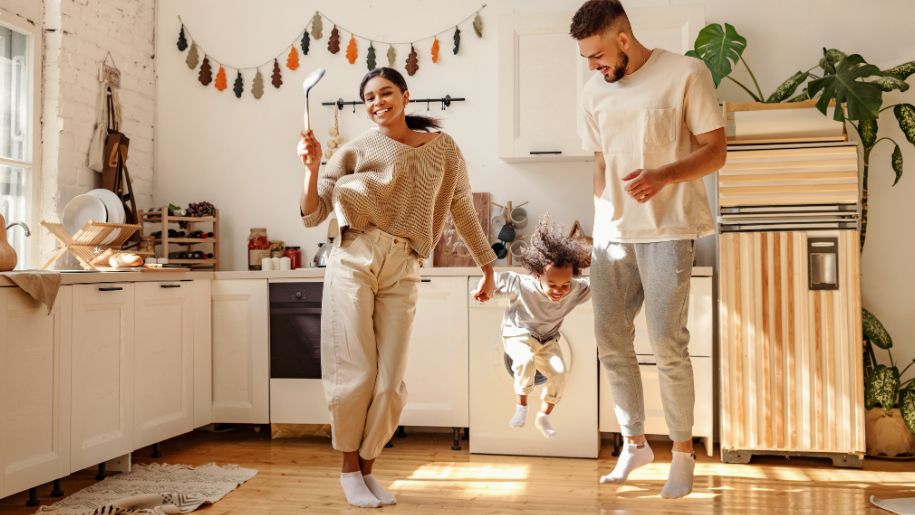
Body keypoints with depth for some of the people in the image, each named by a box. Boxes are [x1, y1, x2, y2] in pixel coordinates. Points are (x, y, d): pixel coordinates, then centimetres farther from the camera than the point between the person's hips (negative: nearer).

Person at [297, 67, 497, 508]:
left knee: (391, 383, 1)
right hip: (354, 261, -1)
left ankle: (367, 468, 22)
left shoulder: (442, 148, 7)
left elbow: (462, 208, 15)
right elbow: (311, 216, 1)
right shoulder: (357, 150, 2)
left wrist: (488, 265, 17)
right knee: (356, 373, -1)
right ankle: (349, 468, 20)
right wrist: (312, 166, -13)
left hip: (403, 271, 2)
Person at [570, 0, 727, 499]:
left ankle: (683, 450, 12)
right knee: (610, 339, 5)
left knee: (666, 341, -8)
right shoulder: (593, 91, 12)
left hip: (666, 231, -5)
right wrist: (599, 223, 8)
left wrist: (662, 175, -23)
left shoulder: (685, 74, -4)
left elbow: (715, 150, -6)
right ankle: (635, 443, 22)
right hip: (611, 233, 6)